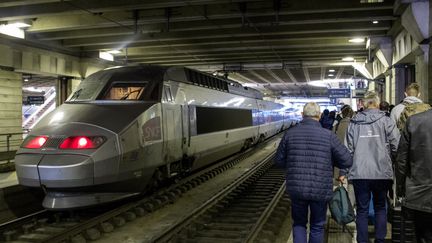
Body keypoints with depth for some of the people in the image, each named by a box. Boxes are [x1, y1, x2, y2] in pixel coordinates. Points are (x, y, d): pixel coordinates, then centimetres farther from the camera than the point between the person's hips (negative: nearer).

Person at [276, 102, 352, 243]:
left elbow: (279, 160, 4)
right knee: (317, 226, 17)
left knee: (299, 223, 20)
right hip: (321, 191, -1)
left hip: (296, 189, 2)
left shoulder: (290, 133, -4)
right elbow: (347, 161, -7)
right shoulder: (328, 135, -10)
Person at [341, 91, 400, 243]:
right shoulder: (385, 121, -2)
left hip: (359, 173, 1)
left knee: (362, 210, 8)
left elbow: (348, 149, 5)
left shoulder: (354, 122, 5)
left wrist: (343, 172, 8)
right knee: (380, 207, 15)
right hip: (382, 172, -1)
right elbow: (396, 145, -7)